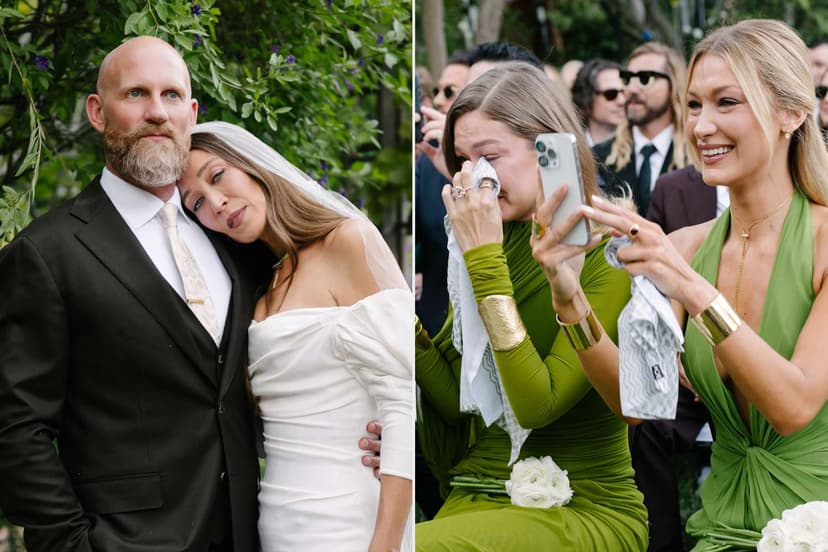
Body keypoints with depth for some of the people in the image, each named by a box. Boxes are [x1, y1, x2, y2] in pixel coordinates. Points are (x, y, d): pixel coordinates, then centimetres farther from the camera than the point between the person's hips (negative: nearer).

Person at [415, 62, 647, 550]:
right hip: (475, 503, 5)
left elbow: (536, 405, -18)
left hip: (585, 507, -5)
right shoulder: (490, 248, 11)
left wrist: (486, 260, -17)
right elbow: (457, 401, 8)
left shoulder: (610, 258, -8)